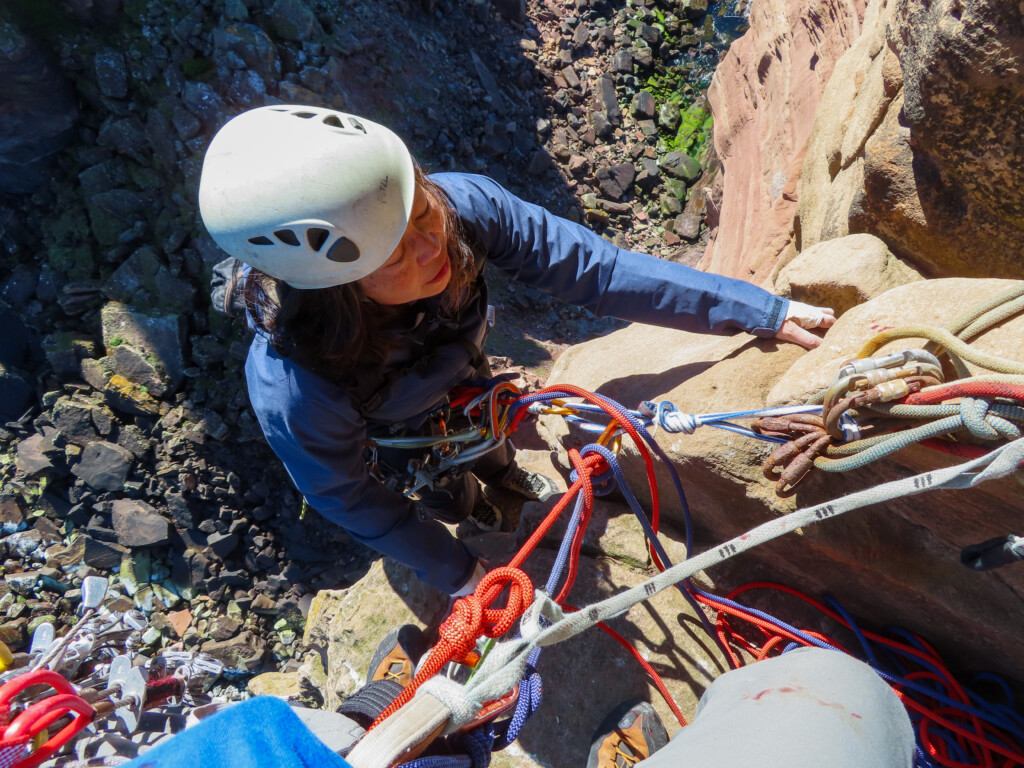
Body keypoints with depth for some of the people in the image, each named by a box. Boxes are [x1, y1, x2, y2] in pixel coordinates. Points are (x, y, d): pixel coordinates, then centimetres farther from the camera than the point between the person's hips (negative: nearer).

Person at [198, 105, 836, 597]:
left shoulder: (463, 205, -40)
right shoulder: (293, 392, -45)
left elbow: (594, 270, -31)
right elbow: (345, 497, -25)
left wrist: (767, 312, -27)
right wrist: (459, 573, -13)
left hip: (456, 372, 3)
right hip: (387, 437, -2)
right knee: (447, 500, 27)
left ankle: (503, 472, 73)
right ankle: (467, 505, 68)